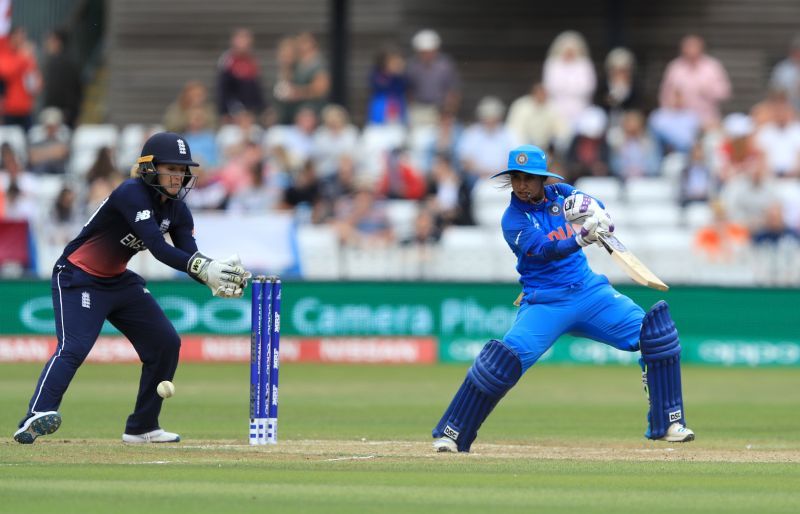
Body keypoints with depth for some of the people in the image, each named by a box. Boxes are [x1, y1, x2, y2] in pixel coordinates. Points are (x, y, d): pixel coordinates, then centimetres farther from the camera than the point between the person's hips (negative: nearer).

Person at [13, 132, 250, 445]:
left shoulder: (177, 210, 1)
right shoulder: (131, 194, -24)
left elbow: (191, 259, -8)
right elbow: (159, 249, -35)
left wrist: (218, 279, -29)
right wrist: (203, 268, -45)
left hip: (119, 280, 9)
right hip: (79, 278, -9)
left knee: (165, 343, 5)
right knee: (74, 347, -27)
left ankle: (142, 427, 15)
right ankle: (36, 418, -42)